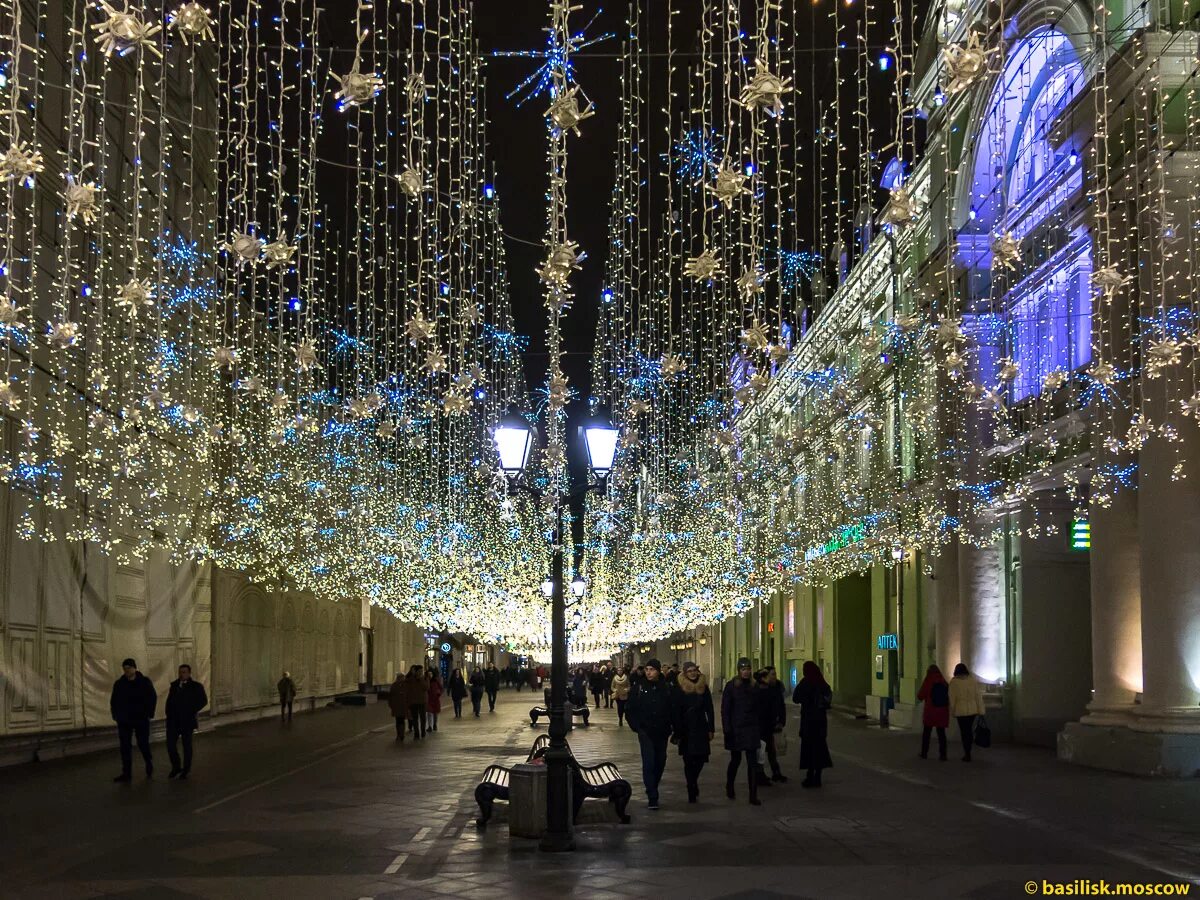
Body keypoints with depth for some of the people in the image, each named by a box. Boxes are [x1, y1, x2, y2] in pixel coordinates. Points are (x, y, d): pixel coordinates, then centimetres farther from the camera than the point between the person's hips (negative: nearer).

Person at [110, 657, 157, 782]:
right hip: (124, 720, 2)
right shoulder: (119, 684, 4)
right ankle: (126, 773, 4)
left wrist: (148, 713, -4)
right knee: (125, 747, 1)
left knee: (143, 744, 1)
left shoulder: (145, 682, -3)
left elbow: (153, 698, 1)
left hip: (141, 720, -2)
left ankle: (149, 762, 30)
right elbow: (113, 701, 11)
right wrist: (116, 715, 3)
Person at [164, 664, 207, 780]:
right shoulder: (174, 685, 11)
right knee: (170, 744, -3)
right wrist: (168, 713, 4)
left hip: (187, 721, -3)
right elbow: (169, 700, 18)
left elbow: (203, 701, -7)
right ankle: (176, 767, 14)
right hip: (173, 721, 3)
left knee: (187, 746, 5)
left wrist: (191, 711, -12)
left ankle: (186, 770, 16)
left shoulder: (196, 686, -2)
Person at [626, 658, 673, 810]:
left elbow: (673, 711, 5)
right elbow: (631, 710, 4)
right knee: (649, 762, -11)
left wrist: (669, 728, -1)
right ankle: (652, 797, -13)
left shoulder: (667, 689, -1)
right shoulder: (640, 688, -2)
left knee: (660, 762, 10)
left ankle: (652, 790, 30)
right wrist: (636, 727, -3)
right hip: (646, 732, -2)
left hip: (662, 733, 2)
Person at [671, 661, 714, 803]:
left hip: (701, 728, 3)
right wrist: (677, 732, -8)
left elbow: (709, 710, 8)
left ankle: (693, 782, 29)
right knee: (689, 761, -2)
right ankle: (692, 792, 4)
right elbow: (676, 711, -5)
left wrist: (711, 729, 3)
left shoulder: (704, 687, 5)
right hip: (686, 729, -3)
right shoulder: (680, 689, -3)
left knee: (701, 758, 1)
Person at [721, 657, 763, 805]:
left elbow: (760, 709, 9)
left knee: (752, 762, -5)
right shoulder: (731, 686, -3)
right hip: (736, 729, -1)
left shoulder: (756, 687, 4)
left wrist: (761, 729, 5)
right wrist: (727, 729, -12)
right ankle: (729, 788, 36)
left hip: (752, 729, 2)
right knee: (735, 760, 12)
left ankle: (753, 796, -5)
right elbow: (725, 709, -5)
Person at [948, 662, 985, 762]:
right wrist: (980, 711, 5)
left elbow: (952, 697, -5)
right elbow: (978, 695, 2)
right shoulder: (973, 679, 2)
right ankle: (967, 752, 21)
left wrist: (952, 711, 5)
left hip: (960, 710, -3)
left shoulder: (954, 681, -5)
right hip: (972, 709, 3)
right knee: (969, 729, 18)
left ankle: (967, 755, 5)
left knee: (964, 731, 4)